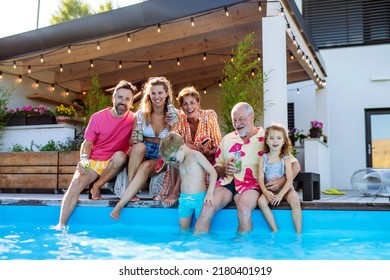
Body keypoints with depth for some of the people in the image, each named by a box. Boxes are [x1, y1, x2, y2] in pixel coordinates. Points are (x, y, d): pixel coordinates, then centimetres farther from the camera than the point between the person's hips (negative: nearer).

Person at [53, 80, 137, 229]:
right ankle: (61, 225, -20)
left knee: (120, 156, -33)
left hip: (114, 164, 0)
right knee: (76, 183, -25)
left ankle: (96, 186, -15)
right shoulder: (98, 117, -3)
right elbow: (87, 144, 1)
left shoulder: (133, 120, -5)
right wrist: (83, 161, -19)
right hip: (94, 161, 0)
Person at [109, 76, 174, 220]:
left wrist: (174, 127, -16)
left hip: (160, 159, -1)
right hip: (141, 155, 1)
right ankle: (129, 191, -29)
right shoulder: (141, 114, 1)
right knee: (140, 146, -34)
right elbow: (132, 142, 6)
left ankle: (119, 205, -38)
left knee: (146, 166, -35)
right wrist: (133, 140, -18)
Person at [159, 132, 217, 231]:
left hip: (199, 198, -7)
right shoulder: (181, 161, 13)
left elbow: (213, 172, -13)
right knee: (183, 229, 7)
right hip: (184, 199, 7)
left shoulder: (196, 155, -9)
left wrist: (209, 193, -22)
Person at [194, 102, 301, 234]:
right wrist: (224, 169, -3)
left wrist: (282, 180, -16)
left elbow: (295, 165, 3)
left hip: (250, 183, -3)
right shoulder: (227, 139, 19)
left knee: (244, 210, -35)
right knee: (207, 209, -25)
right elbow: (215, 167, 20)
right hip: (226, 181, 3)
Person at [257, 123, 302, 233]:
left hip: (285, 189, -1)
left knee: (295, 201, -31)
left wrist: (280, 194, -23)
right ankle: (275, 231, -20)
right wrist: (266, 192, -21)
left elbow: (289, 180, -9)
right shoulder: (263, 158, 3)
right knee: (261, 201, -28)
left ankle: (298, 233, -20)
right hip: (269, 190, 1)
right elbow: (261, 178, -3)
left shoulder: (286, 159, -2)